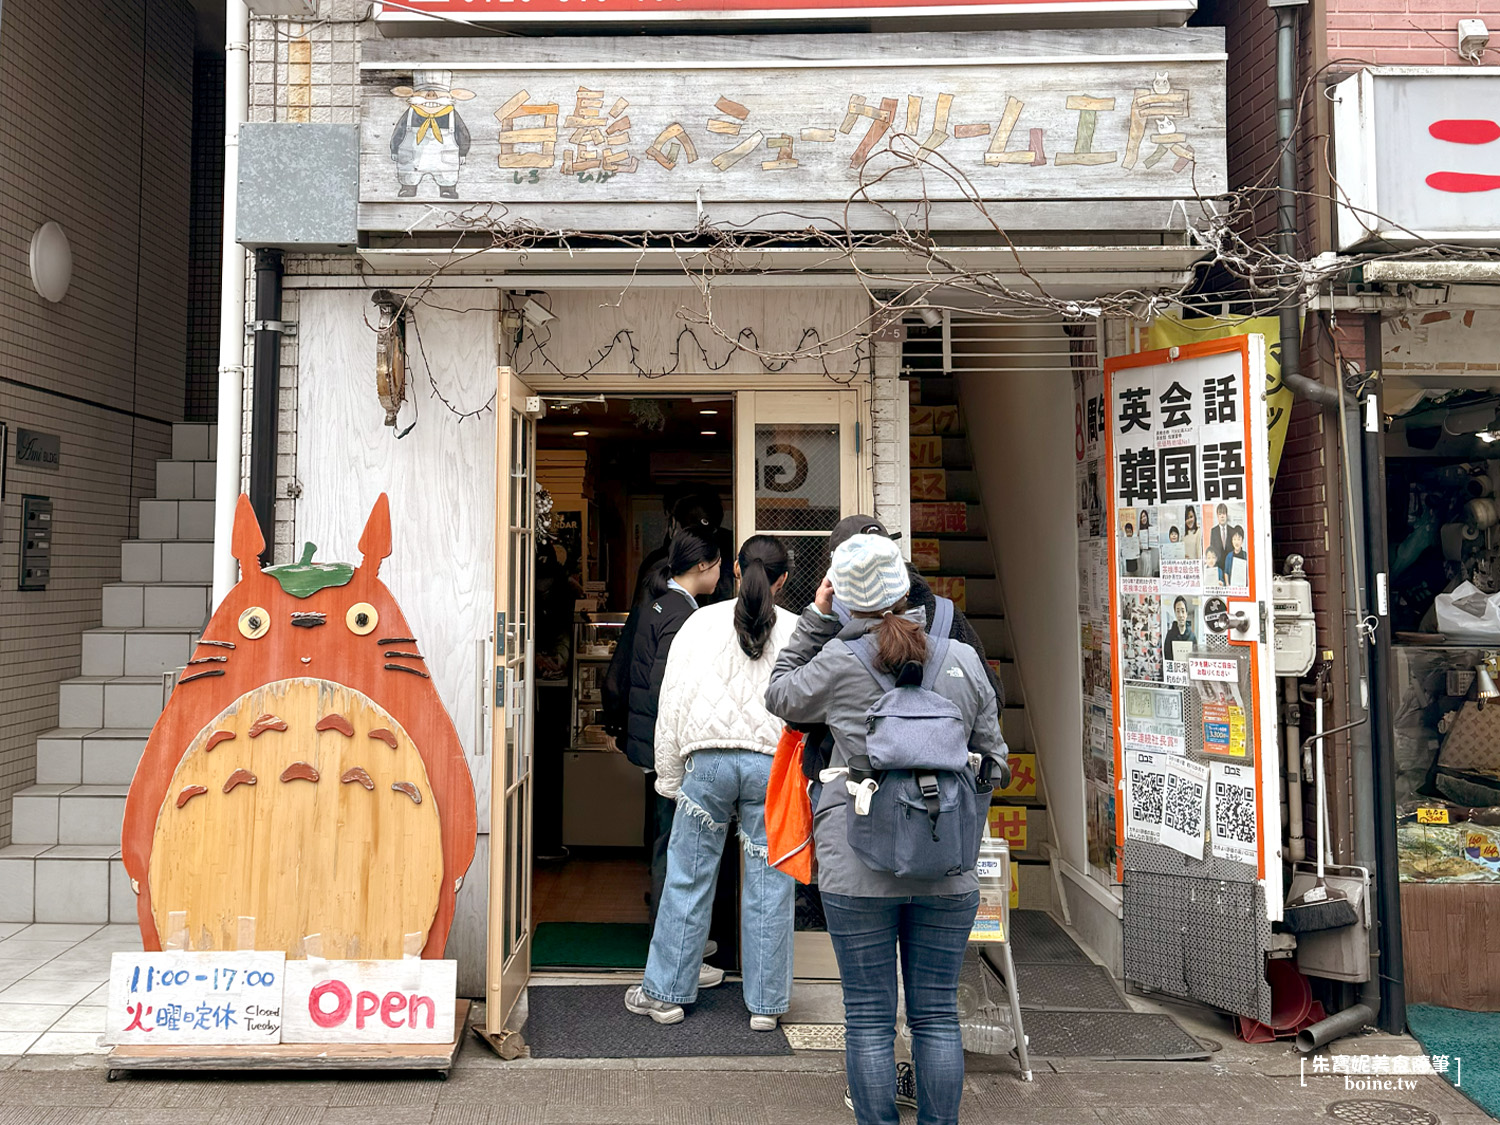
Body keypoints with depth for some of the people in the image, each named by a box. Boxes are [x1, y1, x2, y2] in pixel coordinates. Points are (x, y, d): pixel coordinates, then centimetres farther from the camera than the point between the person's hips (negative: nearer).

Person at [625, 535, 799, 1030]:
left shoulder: (702, 622, 4)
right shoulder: (798, 631, 3)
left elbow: (672, 701, 3)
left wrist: (669, 777, 10)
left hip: (708, 761, 0)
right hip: (773, 765, 0)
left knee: (688, 877, 10)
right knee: (769, 882, 8)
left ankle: (665, 992, 21)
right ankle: (766, 1002, 17)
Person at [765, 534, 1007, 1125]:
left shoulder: (838, 661, -7)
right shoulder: (963, 660, 2)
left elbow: (779, 696, 12)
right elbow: (994, 762, 9)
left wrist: (816, 616, 10)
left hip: (858, 870, -2)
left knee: (869, 1019, 8)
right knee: (937, 1017, 13)